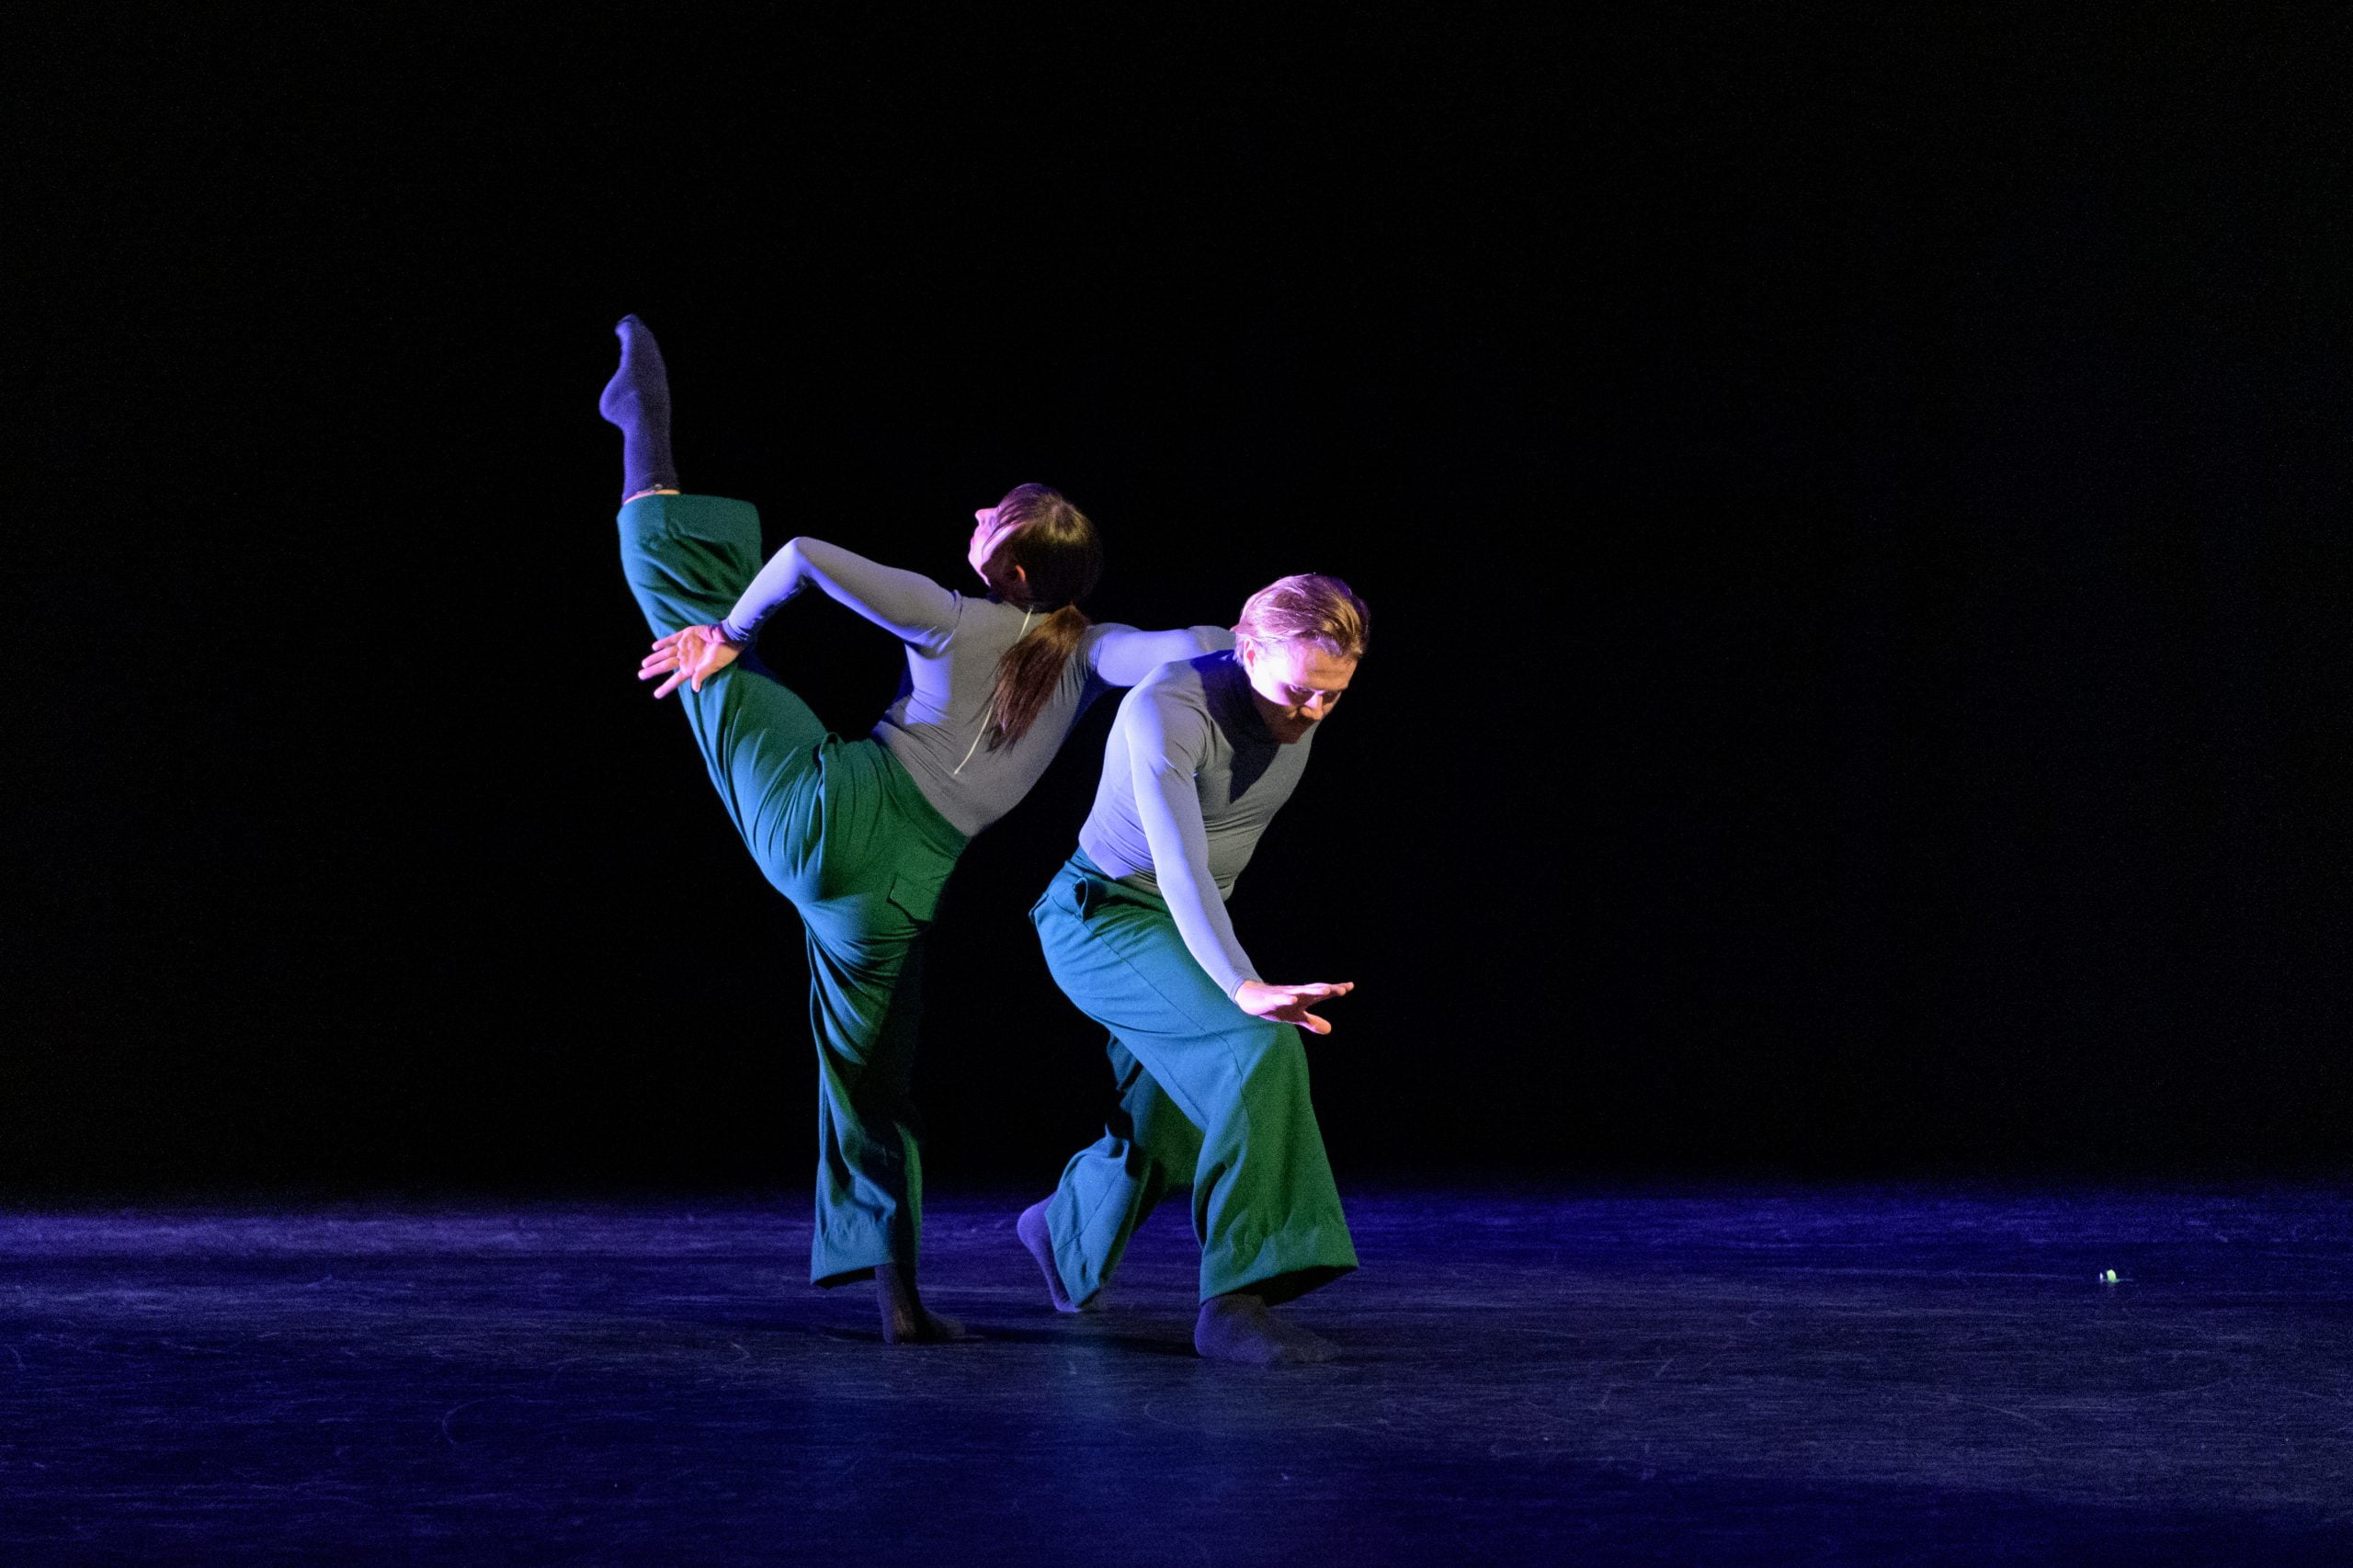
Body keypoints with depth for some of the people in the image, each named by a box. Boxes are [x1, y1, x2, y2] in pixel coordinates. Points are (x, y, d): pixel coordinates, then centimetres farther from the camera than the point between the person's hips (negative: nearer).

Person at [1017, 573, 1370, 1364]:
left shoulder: (1302, 710, -9)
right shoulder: (1168, 712, -32)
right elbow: (1179, 867, -44)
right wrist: (1245, 989, -58)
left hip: (1182, 929, 8)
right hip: (1101, 919, -8)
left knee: (1164, 1129, 21)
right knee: (1258, 1048, -30)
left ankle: (1065, 1234, 54)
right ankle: (1235, 1299, -29)